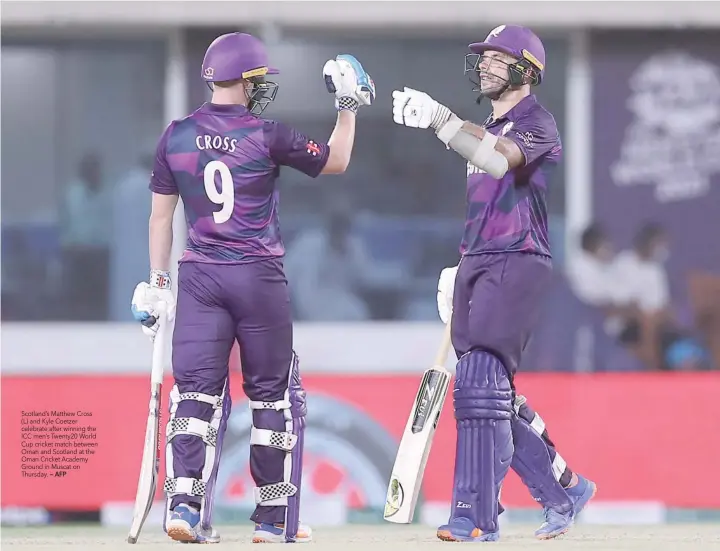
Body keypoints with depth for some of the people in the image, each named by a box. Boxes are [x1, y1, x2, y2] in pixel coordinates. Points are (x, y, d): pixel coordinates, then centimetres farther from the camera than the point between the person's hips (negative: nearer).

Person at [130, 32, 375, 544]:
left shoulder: (176, 137, 3)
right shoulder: (266, 135, -7)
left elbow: (161, 214, 7)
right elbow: (336, 161, 4)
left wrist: (158, 282, 13)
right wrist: (349, 107, 14)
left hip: (199, 278, 3)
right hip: (259, 277, -3)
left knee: (197, 390, 2)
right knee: (272, 395, 8)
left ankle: (184, 502, -14)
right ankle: (274, 518, 11)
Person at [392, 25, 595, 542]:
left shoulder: (536, 122, -6)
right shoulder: (488, 130, 22)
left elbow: (502, 160, -29)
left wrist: (440, 119, -39)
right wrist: (460, 270, 17)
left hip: (516, 265, -9)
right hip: (478, 267, 9)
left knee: (480, 385, -17)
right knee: (493, 395, 9)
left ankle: (476, 517, -19)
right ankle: (563, 491, 22)